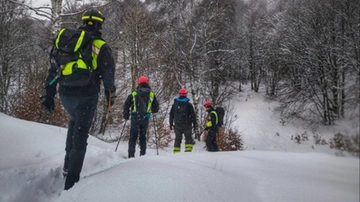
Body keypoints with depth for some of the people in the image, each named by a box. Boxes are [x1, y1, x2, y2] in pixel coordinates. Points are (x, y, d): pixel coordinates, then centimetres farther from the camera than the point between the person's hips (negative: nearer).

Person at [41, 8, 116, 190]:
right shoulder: (100, 46, -2)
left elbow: (53, 69, 13)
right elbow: (108, 74, -4)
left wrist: (49, 94, 17)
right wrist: (110, 94, 10)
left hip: (65, 93, 5)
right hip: (86, 95, -5)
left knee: (75, 121, 30)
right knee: (80, 134, 2)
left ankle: (68, 164, 22)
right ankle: (71, 180, 1)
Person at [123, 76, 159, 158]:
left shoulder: (134, 93, 0)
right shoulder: (151, 94, 3)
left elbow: (126, 105, 2)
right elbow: (156, 108, 7)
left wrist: (126, 116, 14)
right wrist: (151, 110, 28)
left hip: (135, 118, -1)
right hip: (145, 119, 1)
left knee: (133, 136, 6)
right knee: (143, 137, 11)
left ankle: (131, 155, 0)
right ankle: (143, 154, 7)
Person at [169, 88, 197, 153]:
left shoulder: (174, 104, 5)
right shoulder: (188, 104, -6)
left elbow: (171, 114, 10)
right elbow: (193, 114, -3)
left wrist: (171, 123, 17)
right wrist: (194, 123, 6)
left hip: (177, 125, 3)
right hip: (186, 125, -3)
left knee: (178, 138, 11)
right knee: (188, 138, 6)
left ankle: (176, 151, 8)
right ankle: (188, 150, -3)